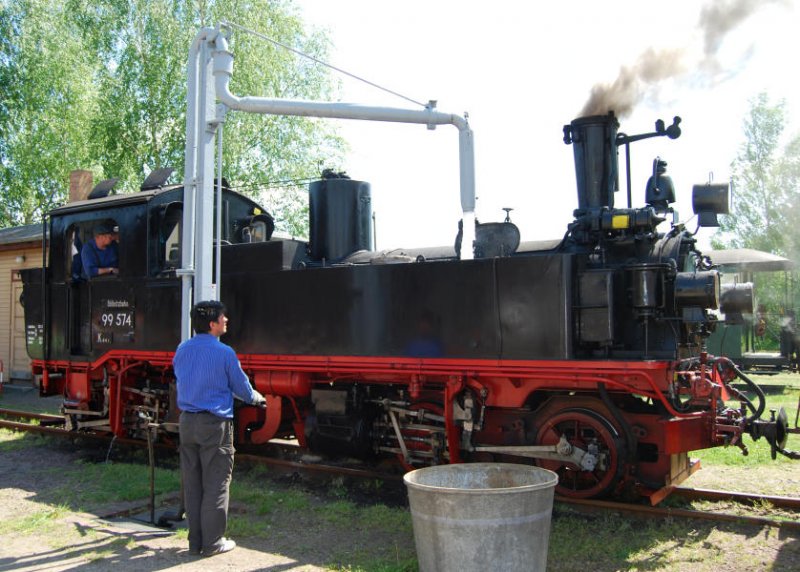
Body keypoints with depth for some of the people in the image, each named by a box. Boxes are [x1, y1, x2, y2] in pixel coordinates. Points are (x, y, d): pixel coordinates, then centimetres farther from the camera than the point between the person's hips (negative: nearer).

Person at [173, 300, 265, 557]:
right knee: (215, 485, 3)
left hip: (187, 422, 6)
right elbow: (242, 388, -3)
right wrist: (257, 398, 19)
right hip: (215, 423, -6)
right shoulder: (224, 353, -13)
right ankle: (212, 543, 9)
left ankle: (195, 541, 20)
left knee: (192, 485, 12)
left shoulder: (182, 350, 4)